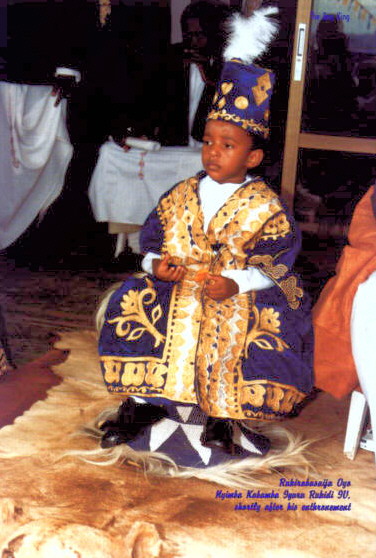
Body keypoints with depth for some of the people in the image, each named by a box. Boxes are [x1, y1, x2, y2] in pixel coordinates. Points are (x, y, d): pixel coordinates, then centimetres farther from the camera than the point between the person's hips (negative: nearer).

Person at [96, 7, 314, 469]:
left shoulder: (264, 206, -4)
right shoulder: (181, 196, 8)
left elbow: (274, 262, -8)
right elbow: (152, 237, 12)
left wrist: (236, 284, -22)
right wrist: (156, 265, -10)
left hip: (238, 294, -3)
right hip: (178, 286, 4)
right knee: (130, 307, -19)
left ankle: (223, 413, -6)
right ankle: (146, 399, 0)